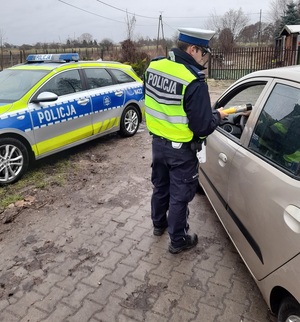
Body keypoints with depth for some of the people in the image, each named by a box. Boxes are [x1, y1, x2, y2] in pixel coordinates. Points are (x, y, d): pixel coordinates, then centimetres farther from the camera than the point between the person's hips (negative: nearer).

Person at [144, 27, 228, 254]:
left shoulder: (154, 67, -3)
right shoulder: (194, 82, -26)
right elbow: (202, 127, -23)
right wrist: (217, 116, -4)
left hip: (158, 141, 7)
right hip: (181, 149, -7)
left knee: (160, 186, 25)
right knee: (179, 195, 10)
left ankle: (159, 224, 46)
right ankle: (178, 241, 29)